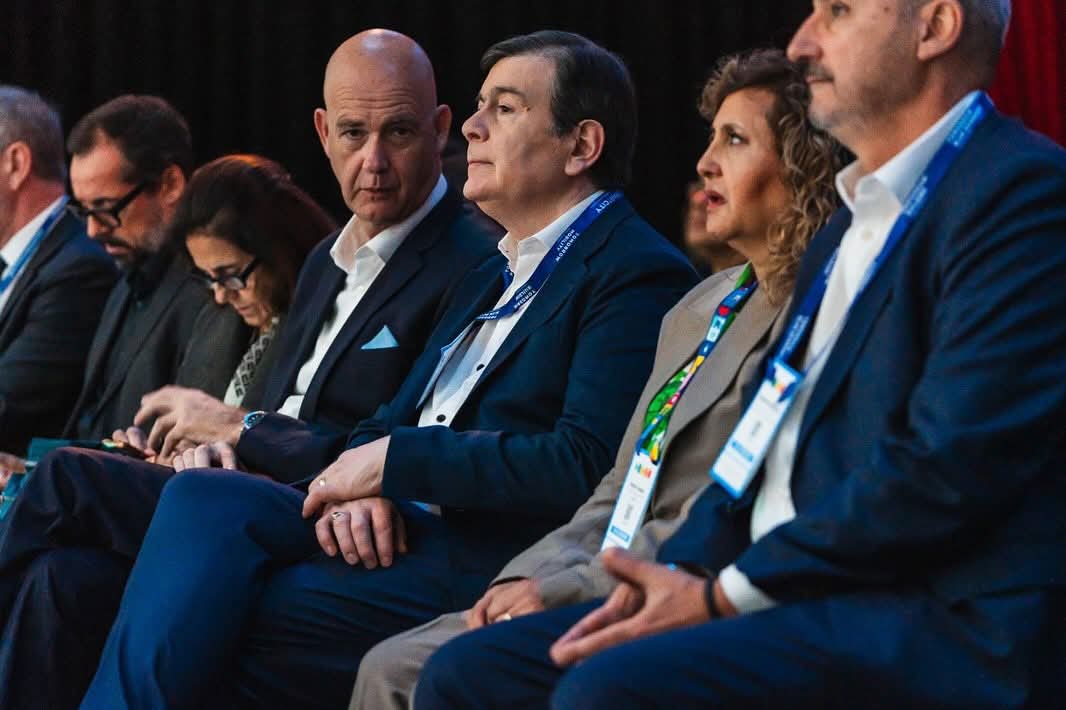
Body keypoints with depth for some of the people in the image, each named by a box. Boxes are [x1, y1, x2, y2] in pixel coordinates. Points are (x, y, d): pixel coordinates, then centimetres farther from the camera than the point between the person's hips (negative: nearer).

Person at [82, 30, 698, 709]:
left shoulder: (638, 273, -5)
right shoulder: (490, 280, 26)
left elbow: (587, 465, -17)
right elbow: (390, 422, 21)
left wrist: (396, 460, -11)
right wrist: (358, 482, -4)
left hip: (493, 563, -8)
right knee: (201, 498, -16)